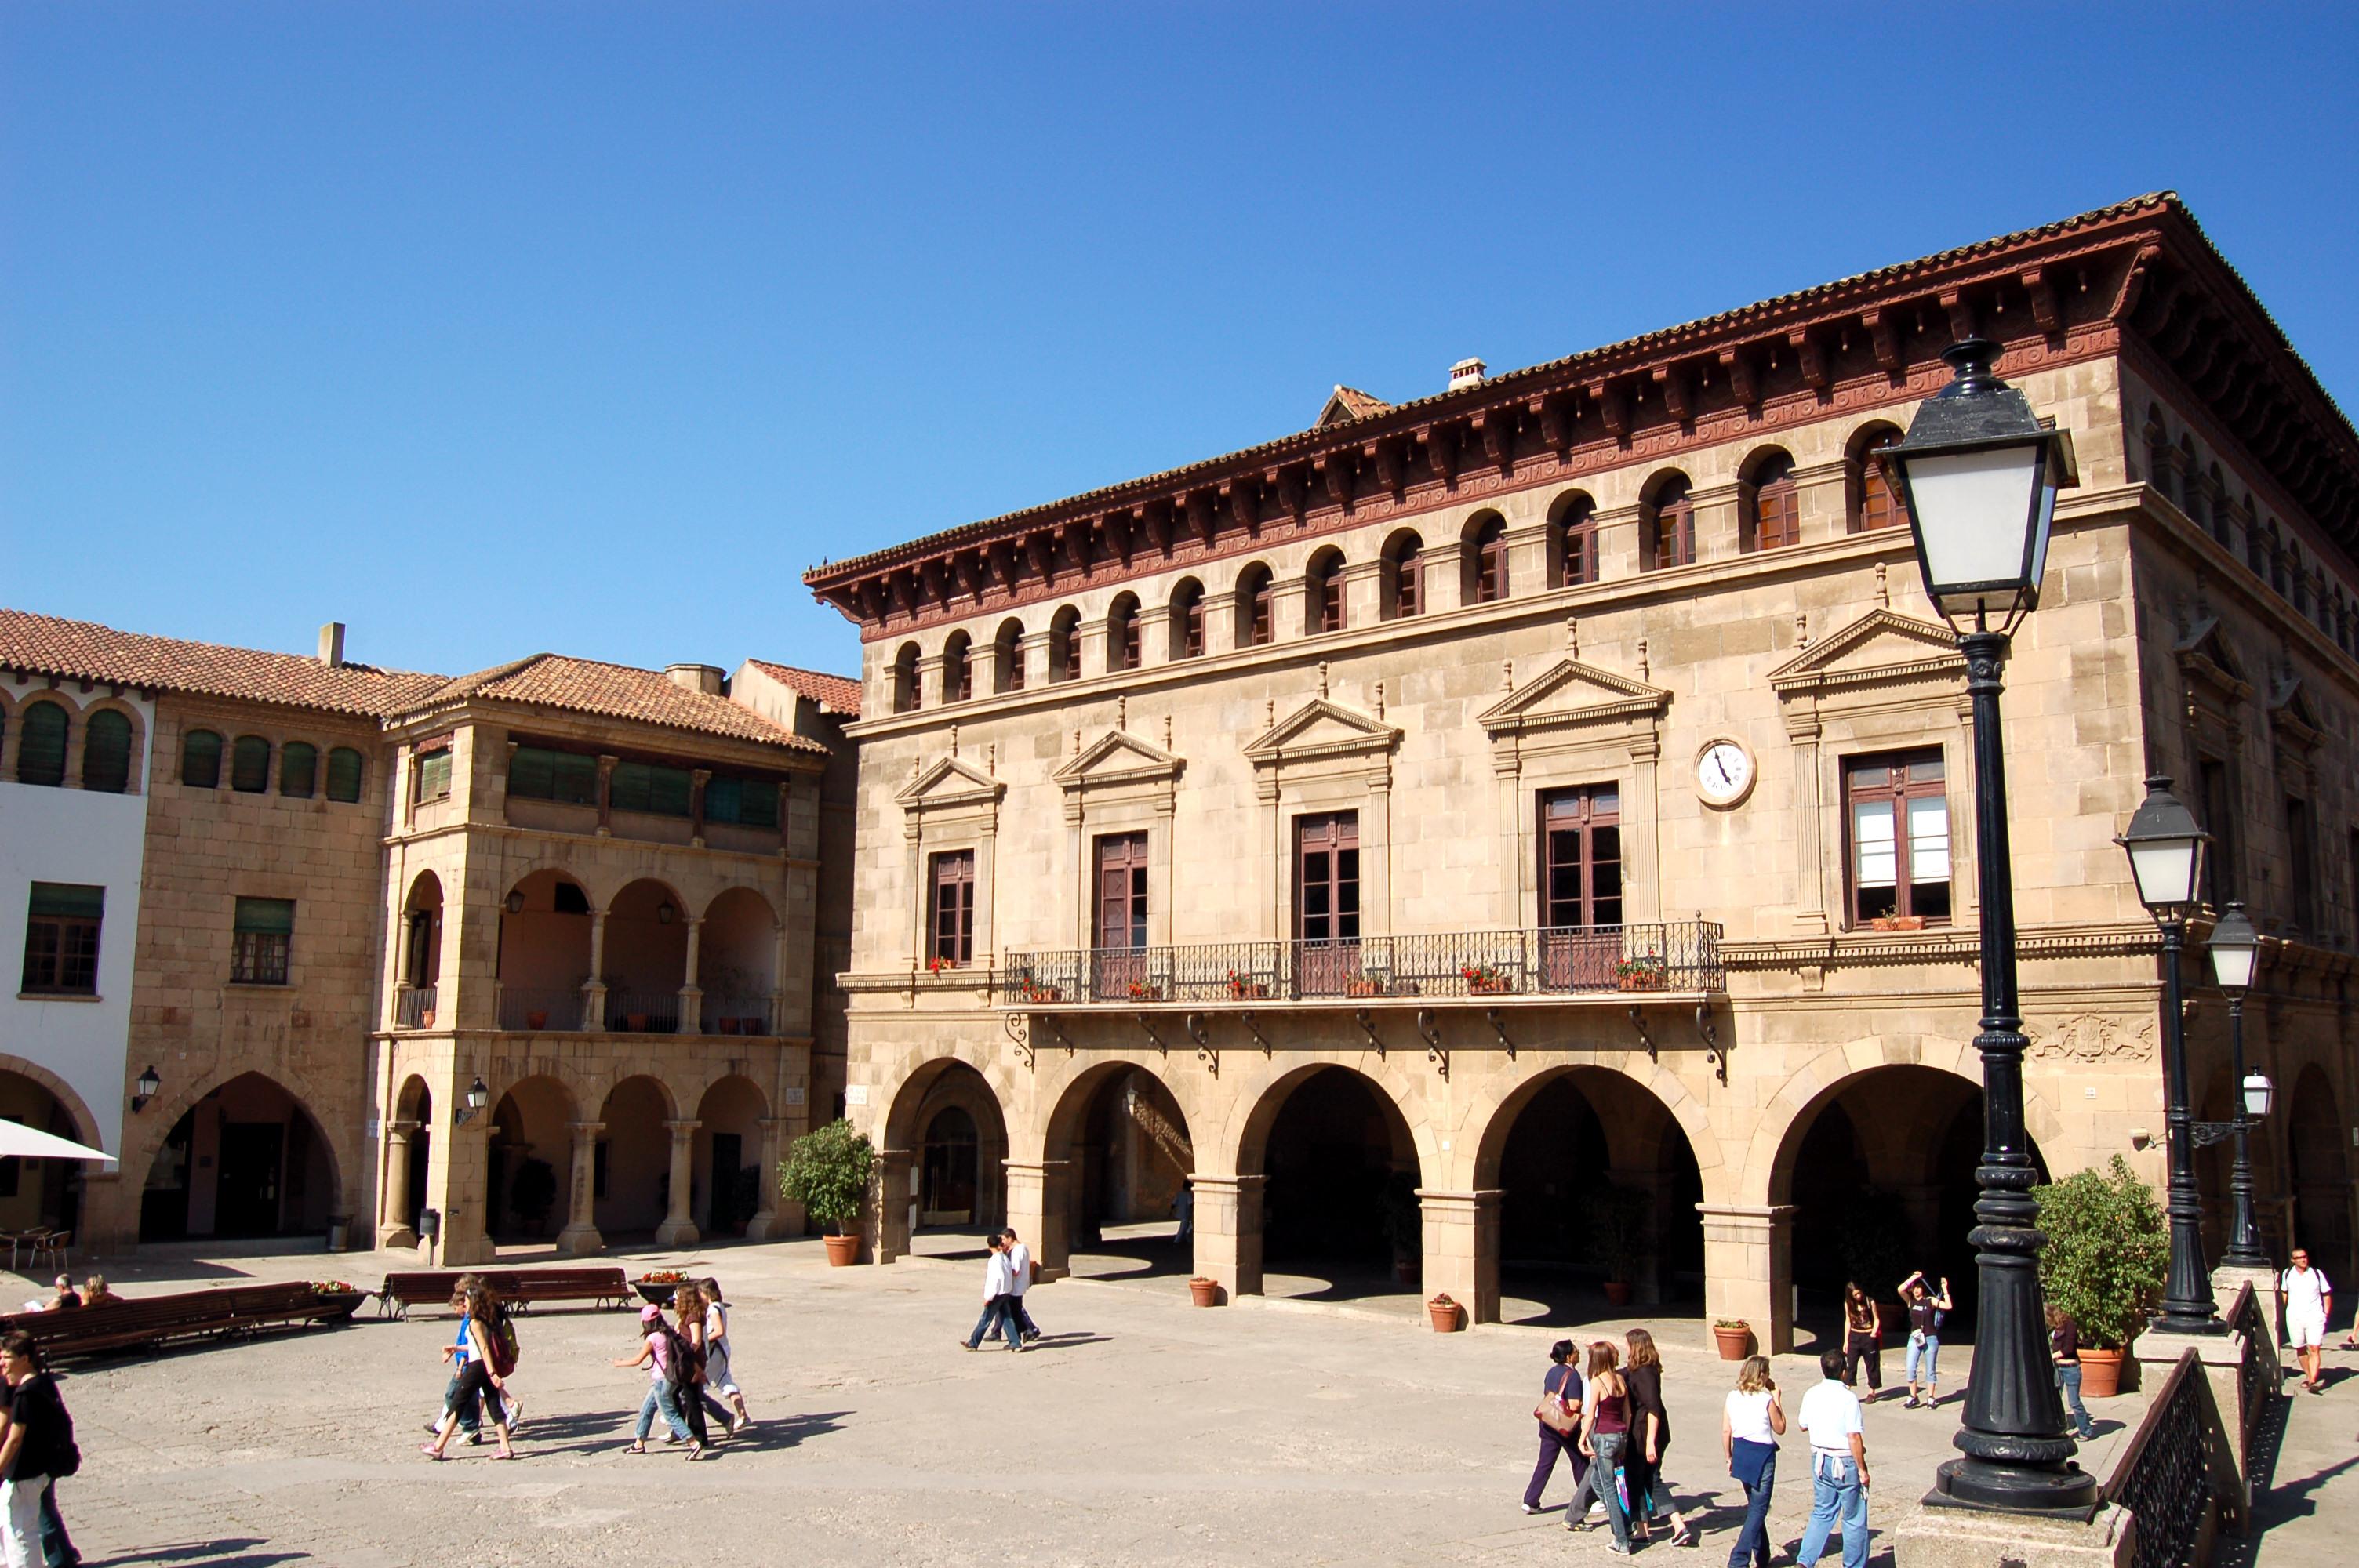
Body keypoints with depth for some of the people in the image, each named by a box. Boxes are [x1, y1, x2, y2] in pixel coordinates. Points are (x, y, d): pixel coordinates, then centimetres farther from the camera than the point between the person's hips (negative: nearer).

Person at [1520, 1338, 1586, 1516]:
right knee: (1580, 1462, 14)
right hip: (1566, 1426, -6)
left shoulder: (1552, 1372, 7)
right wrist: (1582, 1404, -2)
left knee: (1545, 1463, 7)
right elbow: (1574, 1405, -21)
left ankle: (1530, 1501, 1)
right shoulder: (1572, 1375, -17)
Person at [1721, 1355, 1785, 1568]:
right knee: (1758, 1510, 1)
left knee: (1755, 1506, 22)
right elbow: (1780, 1429, -1)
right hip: (1762, 1456, -6)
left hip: (1740, 1454, 6)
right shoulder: (1767, 1400, -14)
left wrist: (1729, 1458, 13)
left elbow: (1726, 1431, 1)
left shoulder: (1732, 1397, 0)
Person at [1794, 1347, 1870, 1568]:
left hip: (1820, 1460, 5)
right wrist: (1862, 1469, -12)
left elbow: (1803, 1425, 11)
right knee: (1854, 1519, 11)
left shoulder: (1811, 1395, -2)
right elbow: (1854, 1437, -20)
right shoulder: (1848, 1398, -19)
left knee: (1822, 1513, 16)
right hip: (1846, 1462, -5)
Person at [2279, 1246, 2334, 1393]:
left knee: (2314, 1349, -12)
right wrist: (2283, 1310, 13)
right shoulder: (2287, 1275, 3)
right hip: (2294, 1317, 2)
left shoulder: (2317, 1274, -2)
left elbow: (2327, 1294, 5)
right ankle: (2308, 1375, 29)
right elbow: (2284, 1292, 18)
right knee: (2299, 1349, 11)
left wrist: (2326, 1314, 1)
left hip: (2314, 1316, -2)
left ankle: (2313, 1382, -17)